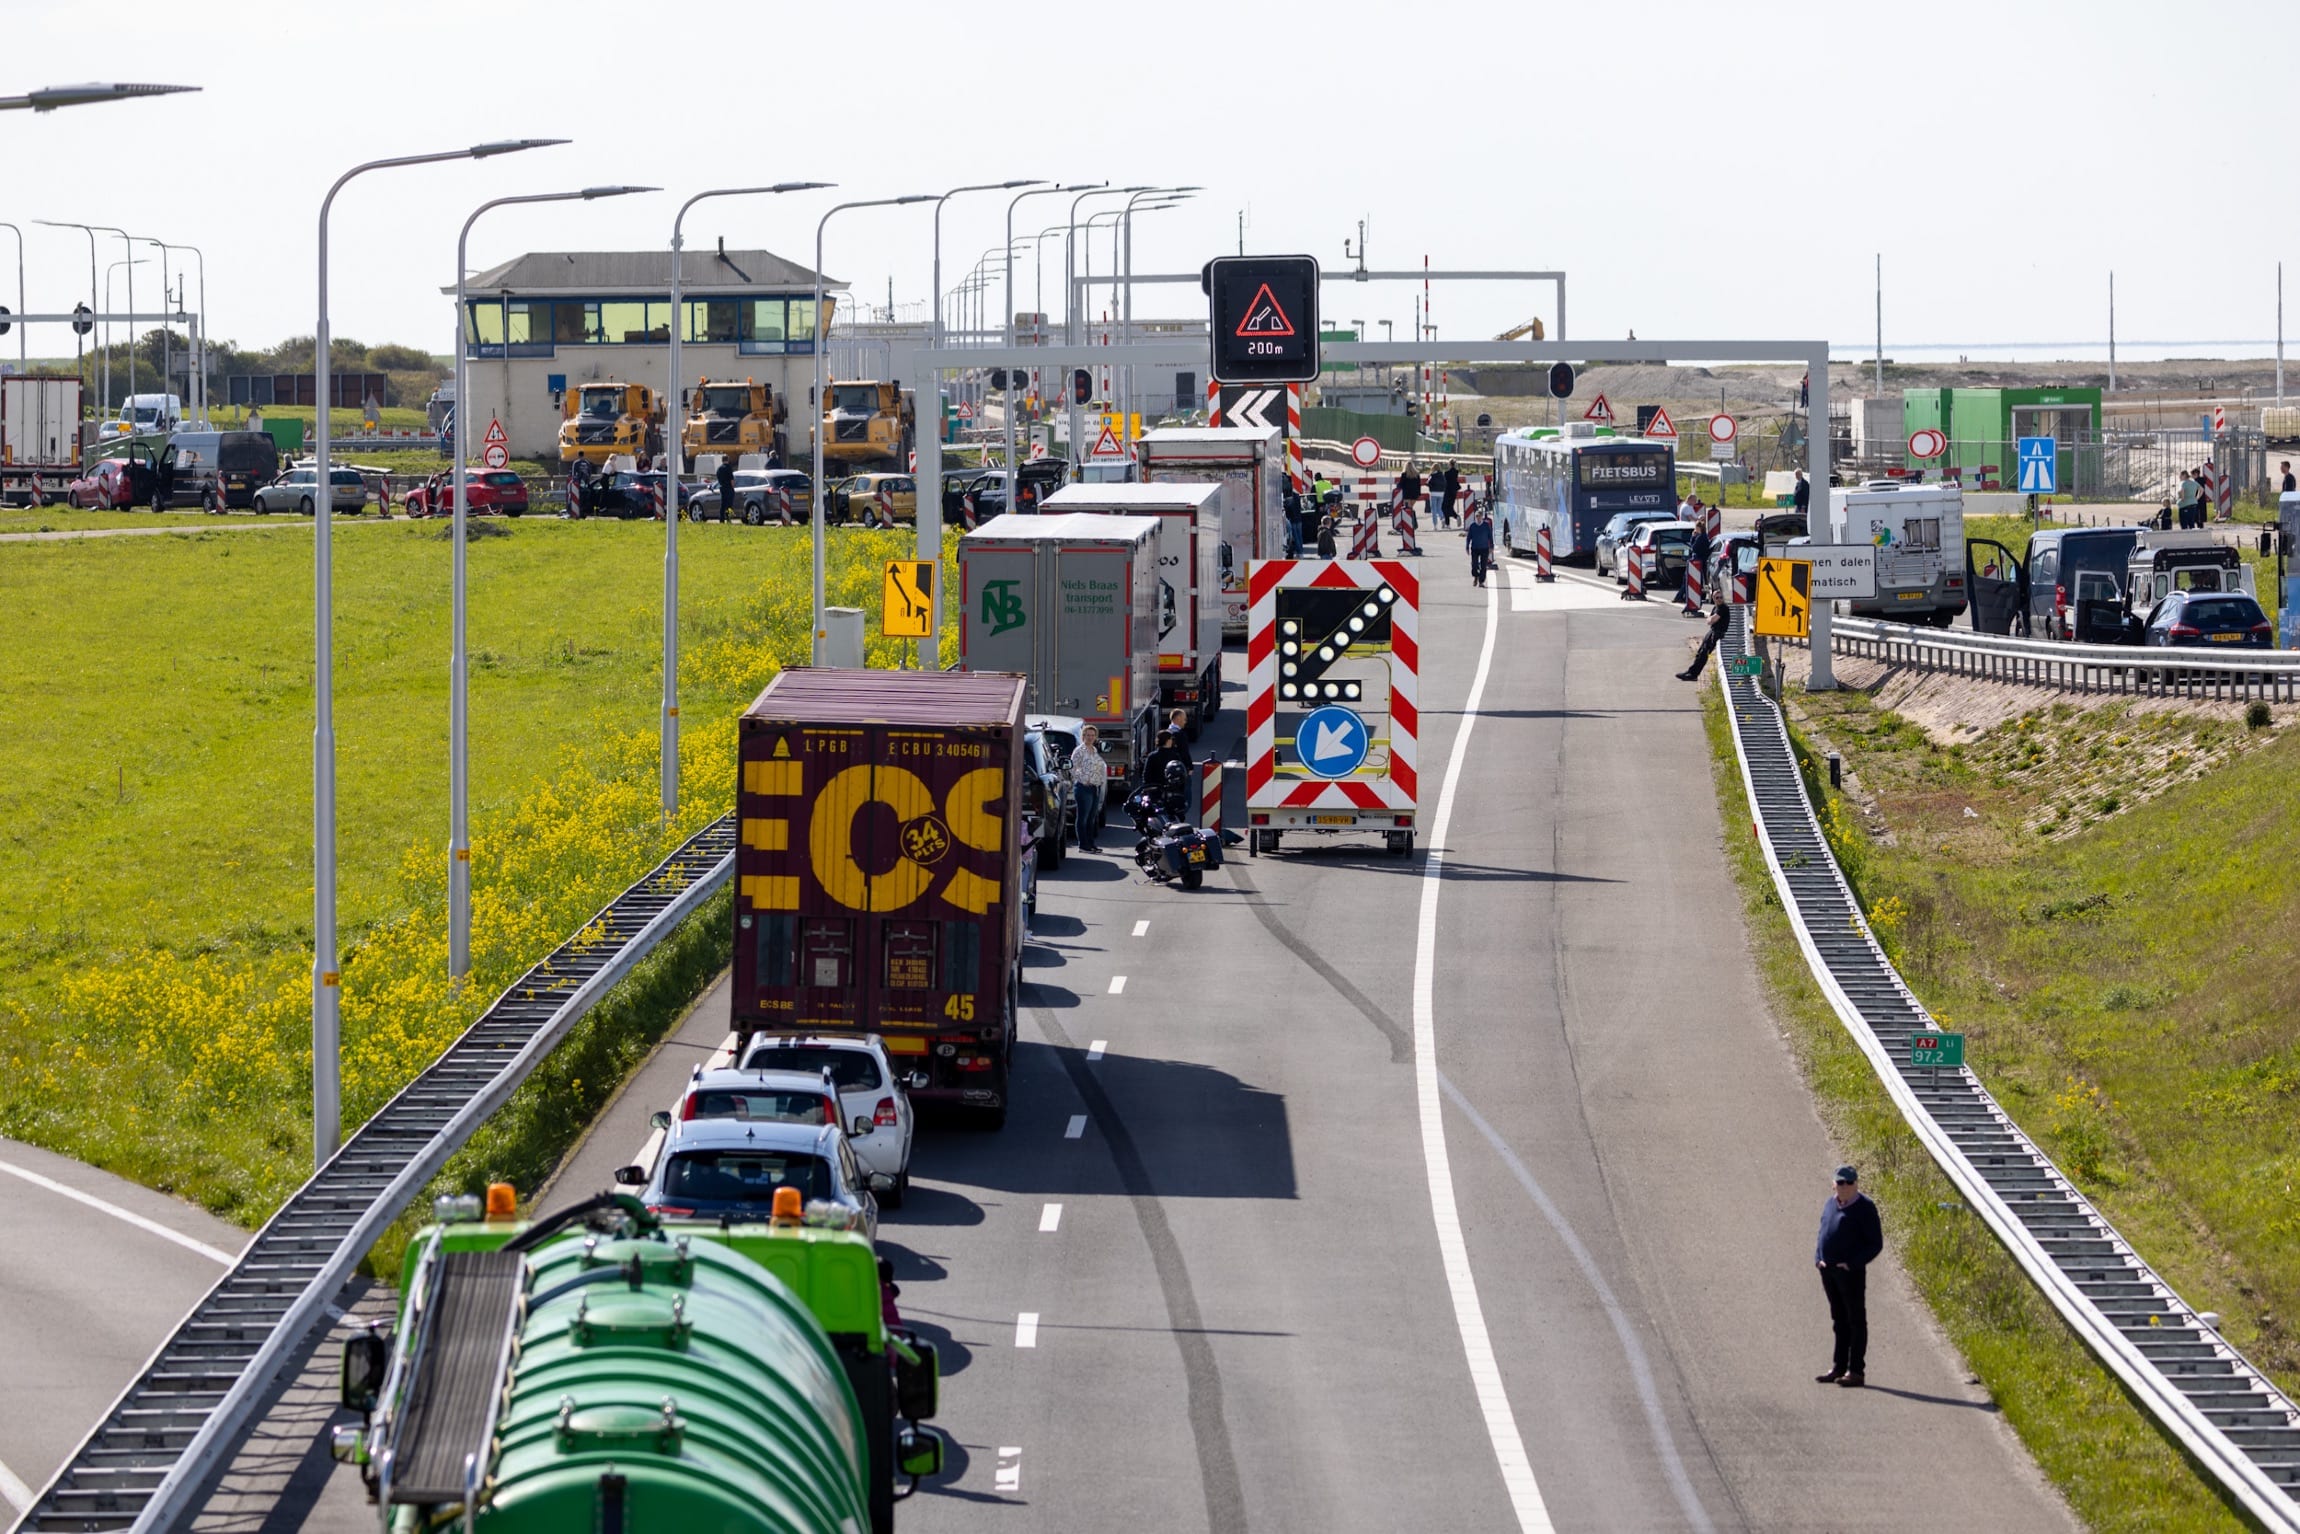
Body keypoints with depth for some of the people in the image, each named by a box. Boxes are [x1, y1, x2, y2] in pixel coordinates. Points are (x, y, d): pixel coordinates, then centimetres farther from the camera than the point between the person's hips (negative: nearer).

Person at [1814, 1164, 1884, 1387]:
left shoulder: (1864, 1208, -8)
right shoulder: (1831, 1204, 12)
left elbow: (1875, 1243, -9)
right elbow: (1822, 1234, 21)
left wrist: (1852, 1264, -17)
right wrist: (1818, 1258, 4)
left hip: (1851, 1272, -7)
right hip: (1828, 1270, 7)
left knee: (1855, 1321, -1)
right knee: (1839, 1321, 13)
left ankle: (1856, 1371, 0)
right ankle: (1838, 1368, 18)